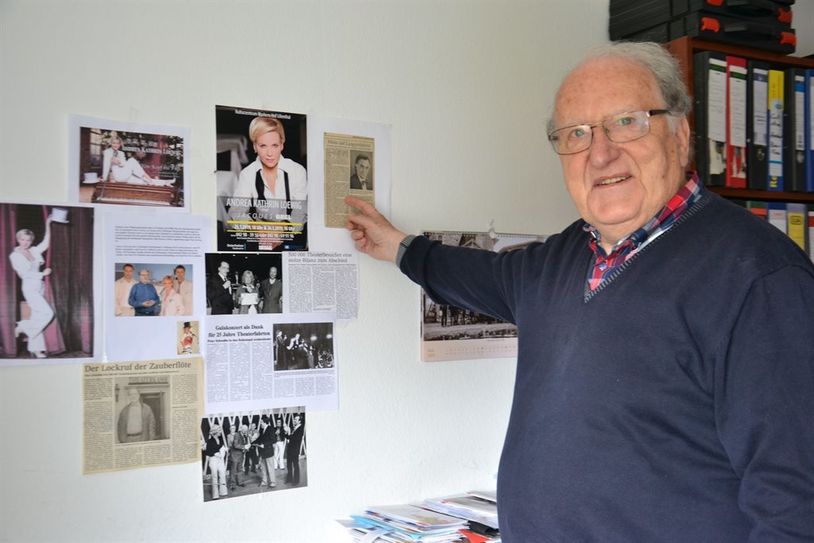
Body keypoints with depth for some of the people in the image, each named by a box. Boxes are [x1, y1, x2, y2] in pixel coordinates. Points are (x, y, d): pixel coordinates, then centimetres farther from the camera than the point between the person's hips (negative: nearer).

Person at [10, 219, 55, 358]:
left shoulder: (33, 251, 10)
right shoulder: (15, 255, -6)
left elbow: (45, 244, 8)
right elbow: (24, 274, -12)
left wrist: (48, 225, 3)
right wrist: (43, 274, -10)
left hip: (39, 287, 6)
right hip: (29, 288, -6)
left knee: (37, 318, 6)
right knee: (47, 313, -17)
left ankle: (35, 348, 9)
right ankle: (22, 327, 0)